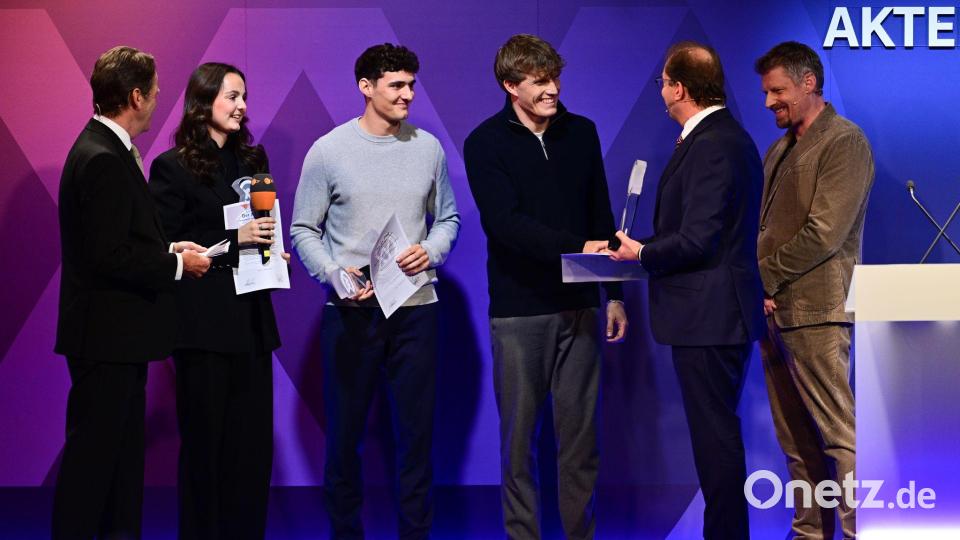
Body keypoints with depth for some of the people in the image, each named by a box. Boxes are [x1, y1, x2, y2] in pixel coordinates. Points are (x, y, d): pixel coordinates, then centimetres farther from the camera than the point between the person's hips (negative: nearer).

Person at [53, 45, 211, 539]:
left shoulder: (105, 150, 12)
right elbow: (110, 257, -24)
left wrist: (168, 248, 7)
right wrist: (177, 265, -13)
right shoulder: (103, 159, -19)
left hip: (119, 334, 11)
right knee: (92, 452, -3)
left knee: (124, 449, 17)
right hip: (105, 334, -11)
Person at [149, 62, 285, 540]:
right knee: (206, 441, 2)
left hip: (252, 320, 6)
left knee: (255, 441, 5)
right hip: (204, 321, -5)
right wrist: (231, 240, -17)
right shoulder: (173, 167, -5)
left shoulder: (252, 160, 14)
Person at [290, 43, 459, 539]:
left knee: (417, 430, 5)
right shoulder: (328, 151, -2)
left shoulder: (428, 149, 5)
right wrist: (335, 274, -15)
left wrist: (431, 251, -6)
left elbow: (447, 218, 14)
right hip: (350, 311, -2)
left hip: (415, 308, 2)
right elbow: (304, 231, 0)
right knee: (344, 431, 6)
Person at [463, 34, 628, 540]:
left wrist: (615, 295, 11)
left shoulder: (581, 133, 8)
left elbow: (601, 217, 13)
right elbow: (505, 222, -16)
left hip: (578, 307, 3)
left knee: (580, 431, 6)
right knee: (519, 434, 4)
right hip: (518, 310, -3)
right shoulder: (486, 143, -4)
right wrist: (578, 247, -26)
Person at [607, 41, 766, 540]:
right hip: (722, 311, 11)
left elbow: (694, 240, -22)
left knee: (714, 434, -3)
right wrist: (652, 249, 11)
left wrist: (641, 253, -6)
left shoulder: (710, 145, -18)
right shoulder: (728, 136, 14)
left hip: (707, 315, -11)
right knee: (718, 431, 17)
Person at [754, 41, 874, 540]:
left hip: (815, 311, -8)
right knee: (795, 440, 11)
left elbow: (823, 234, -16)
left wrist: (763, 275, -10)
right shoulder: (780, 149, 18)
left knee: (839, 433, -8)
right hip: (774, 307, 8)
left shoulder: (844, 142, -8)